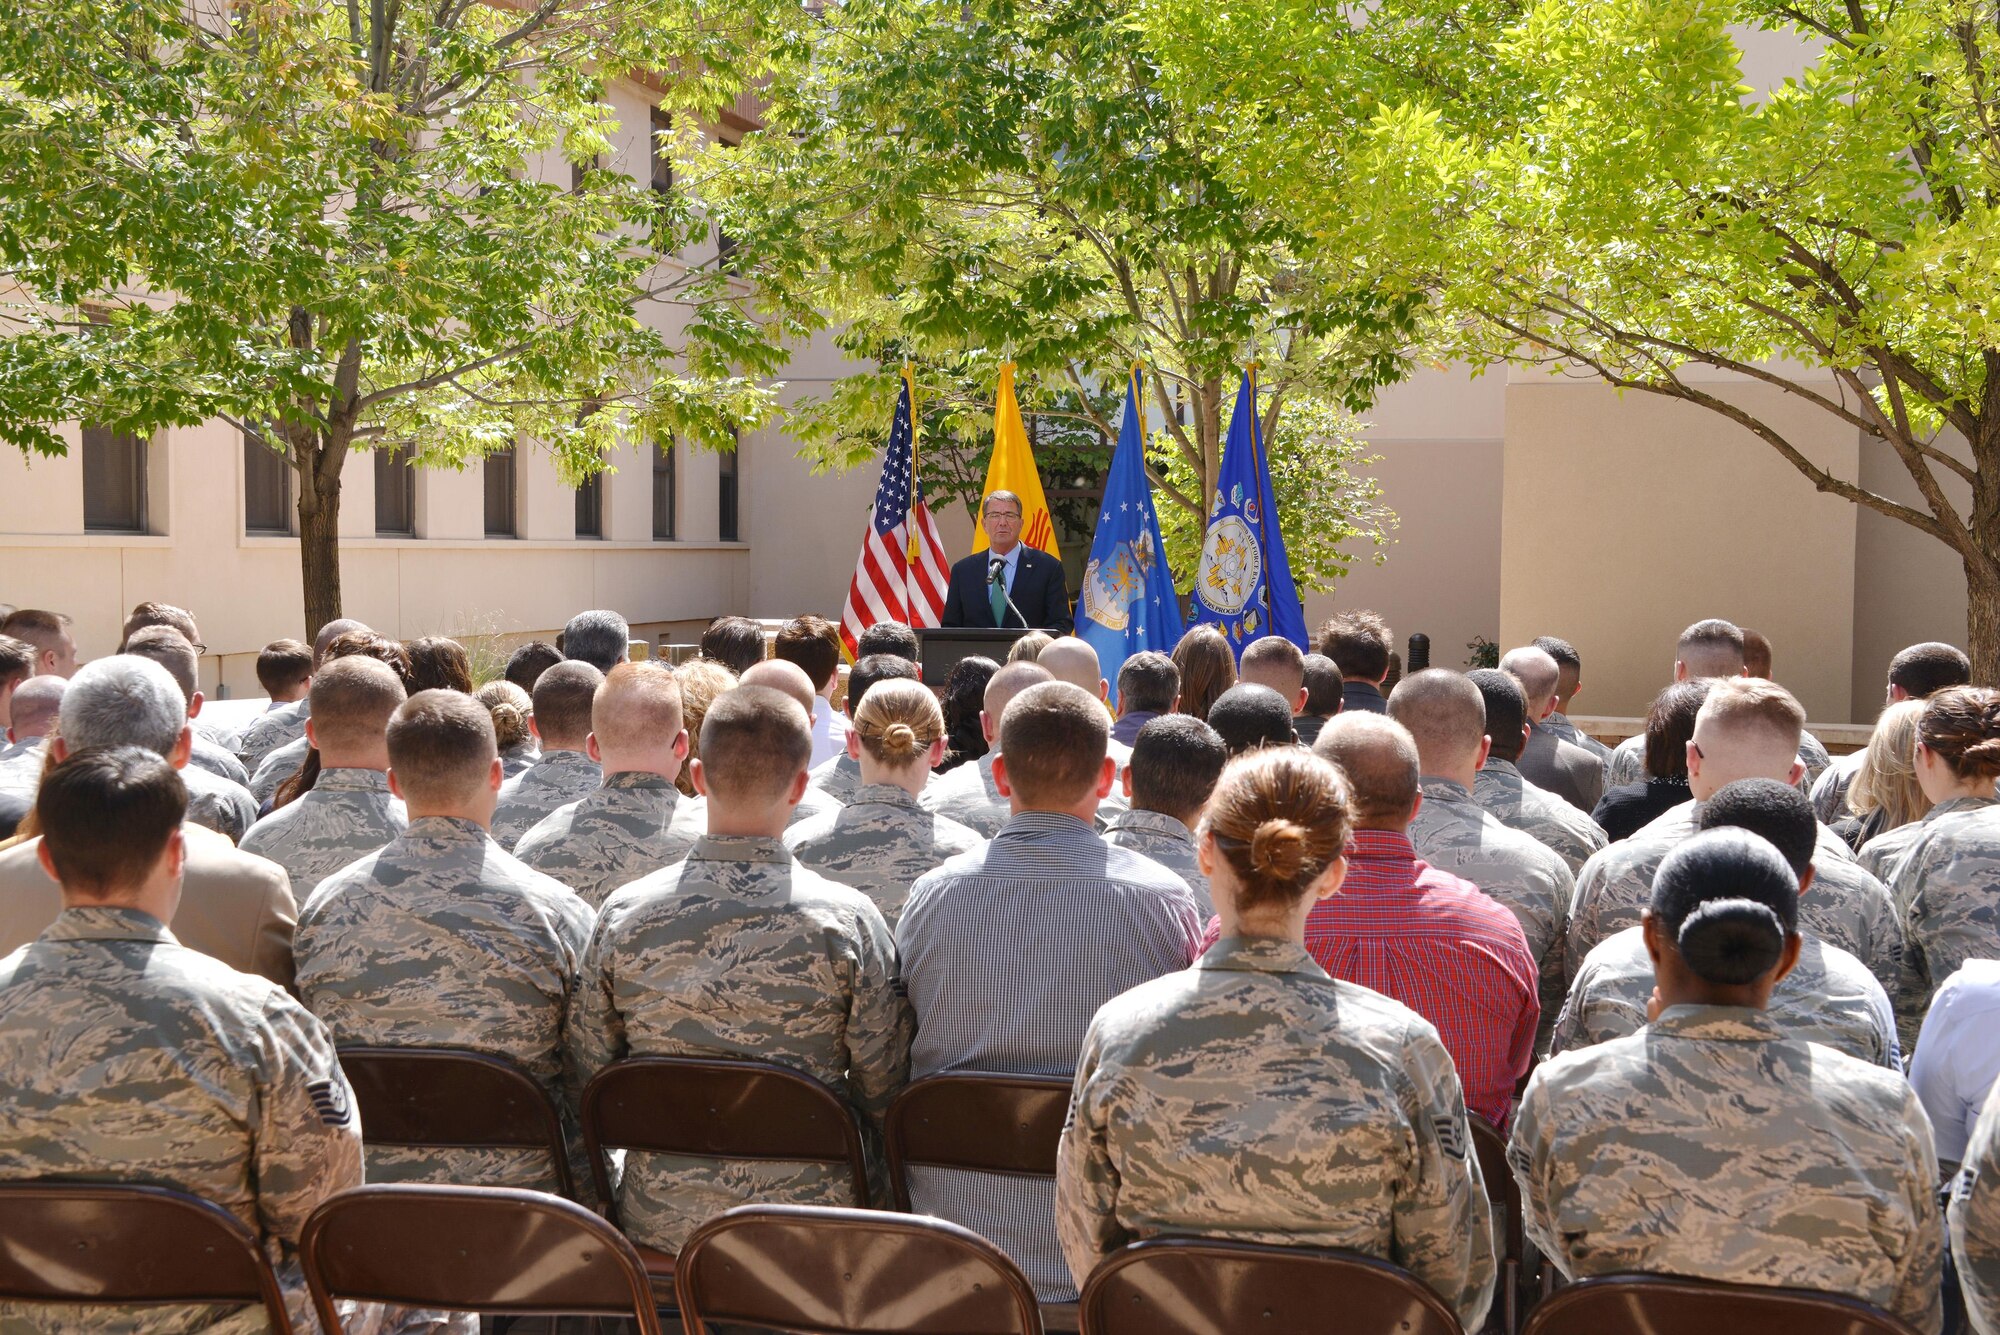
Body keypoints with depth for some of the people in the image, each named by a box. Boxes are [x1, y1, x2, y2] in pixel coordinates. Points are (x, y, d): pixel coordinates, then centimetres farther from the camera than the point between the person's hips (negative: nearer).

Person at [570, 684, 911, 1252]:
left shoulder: (624, 914, -5)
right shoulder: (847, 920, -12)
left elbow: (590, 1073, 4)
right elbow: (883, 1093, -6)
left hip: (656, 1224, 3)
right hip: (805, 1223, -3)